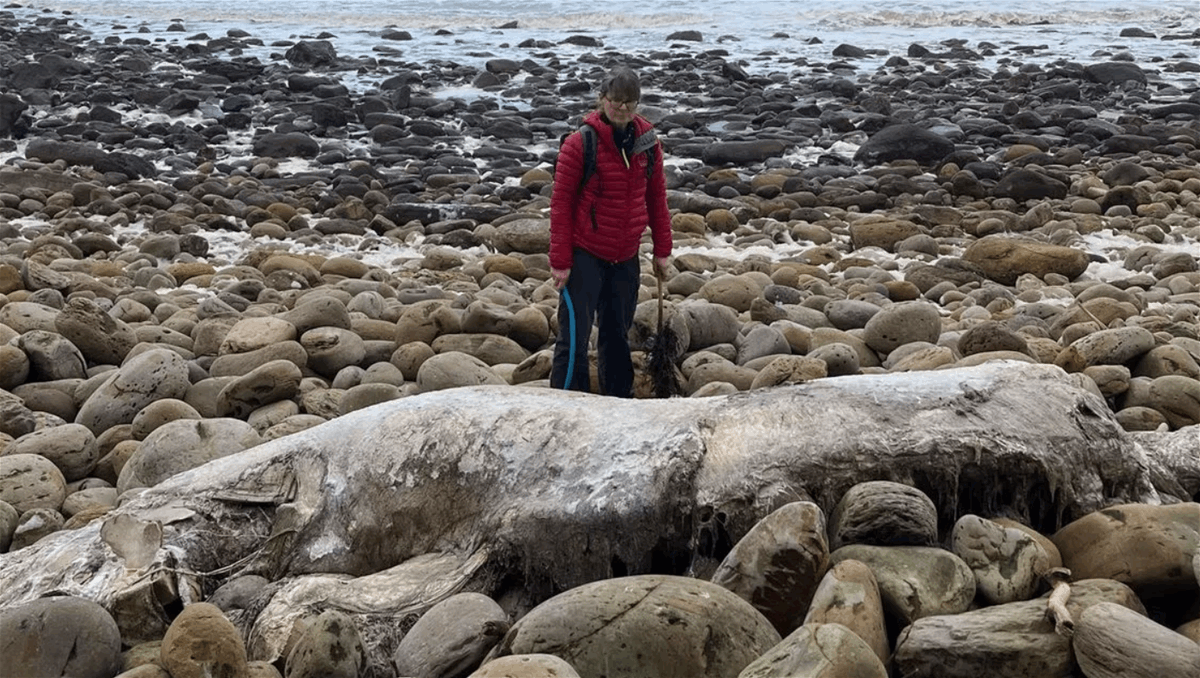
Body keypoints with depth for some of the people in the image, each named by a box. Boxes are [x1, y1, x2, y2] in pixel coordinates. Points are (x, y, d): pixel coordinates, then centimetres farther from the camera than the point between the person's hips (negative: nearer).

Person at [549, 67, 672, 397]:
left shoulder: (647, 141, 2)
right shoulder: (580, 143, -13)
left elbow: (656, 197, 12)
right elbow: (560, 203, -10)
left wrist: (662, 249, 12)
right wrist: (560, 261, -12)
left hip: (626, 258, 5)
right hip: (584, 255, -5)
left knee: (618, 334, 16)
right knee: (574, 336, -5)